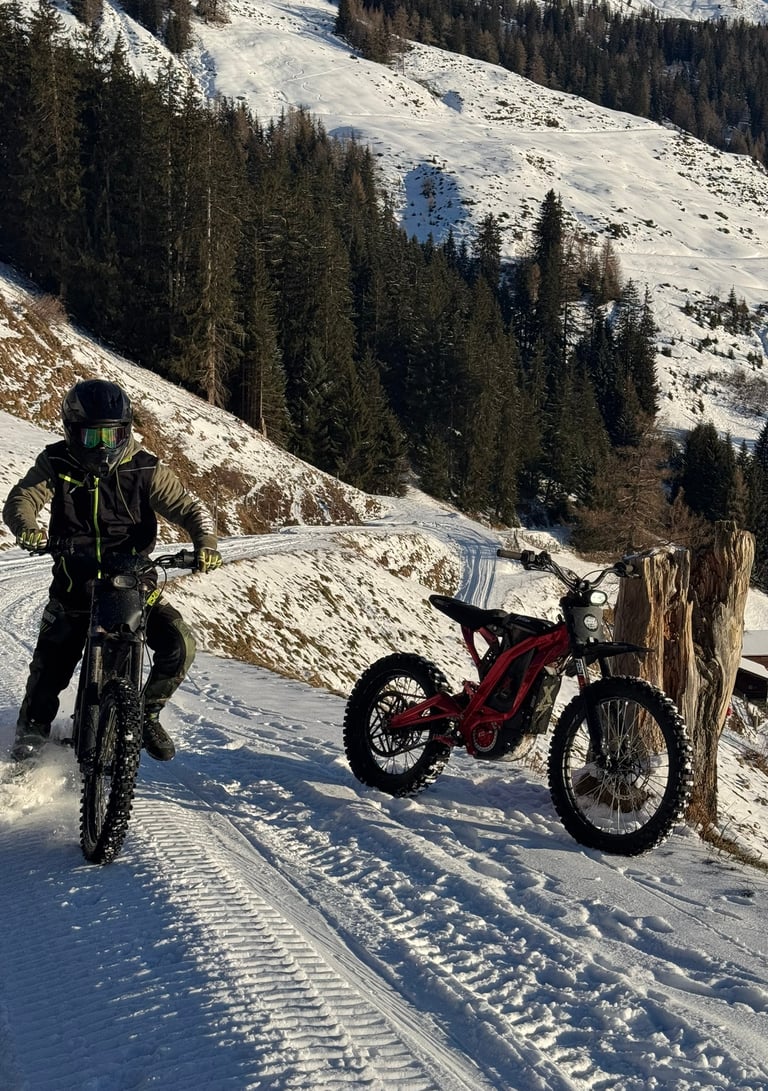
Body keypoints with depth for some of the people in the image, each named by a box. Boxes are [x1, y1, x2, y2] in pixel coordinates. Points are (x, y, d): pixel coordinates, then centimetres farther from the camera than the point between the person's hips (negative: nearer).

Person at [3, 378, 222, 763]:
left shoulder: (144, 469, -8)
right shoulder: (56, 464, -5)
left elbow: (187, 507, -8)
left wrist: (205, 543, -28)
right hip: (74, 584, 0)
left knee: (180, 645, -16)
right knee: (50, 663, 2)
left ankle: (146, 714, 9)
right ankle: (32, 728, 31)